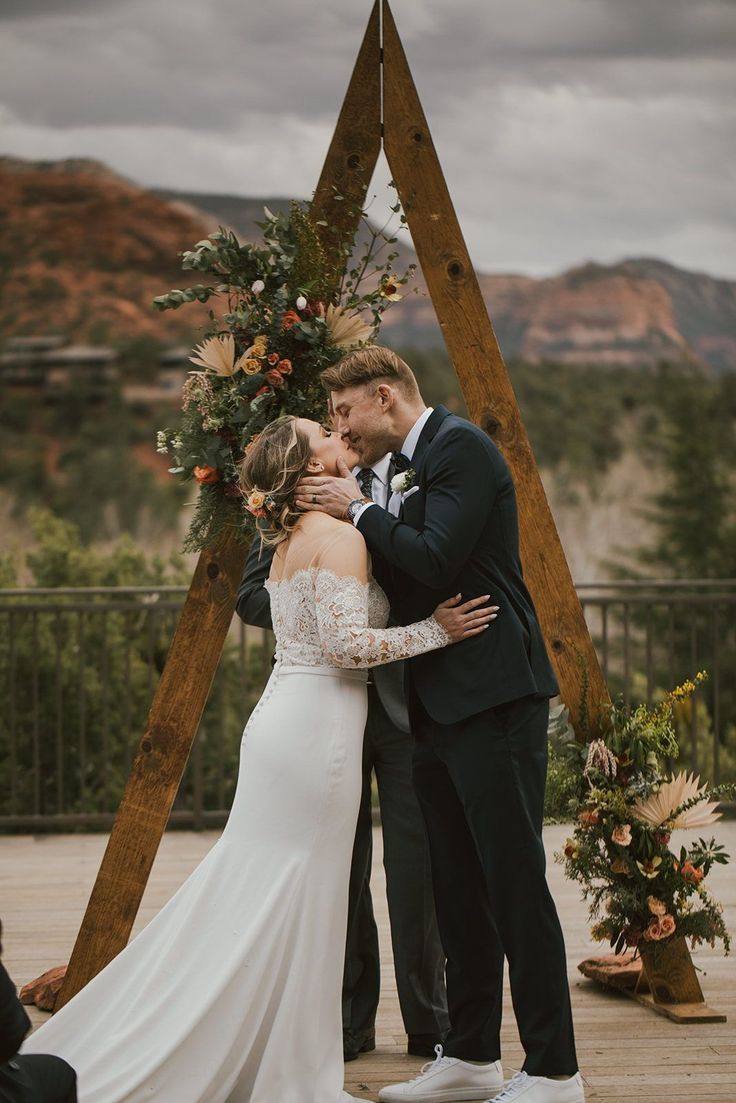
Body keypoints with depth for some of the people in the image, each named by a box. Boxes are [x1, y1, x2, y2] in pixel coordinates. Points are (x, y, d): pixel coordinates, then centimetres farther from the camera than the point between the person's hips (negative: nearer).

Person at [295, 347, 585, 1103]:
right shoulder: (412, 466, 18)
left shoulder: (461, 447, -10)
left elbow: (436, 560, -21)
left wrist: (360, 511, -9)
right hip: (440, 703, 10)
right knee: (457, 888, 14)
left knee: (514, 882, -8)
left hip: (492, 698, -10)